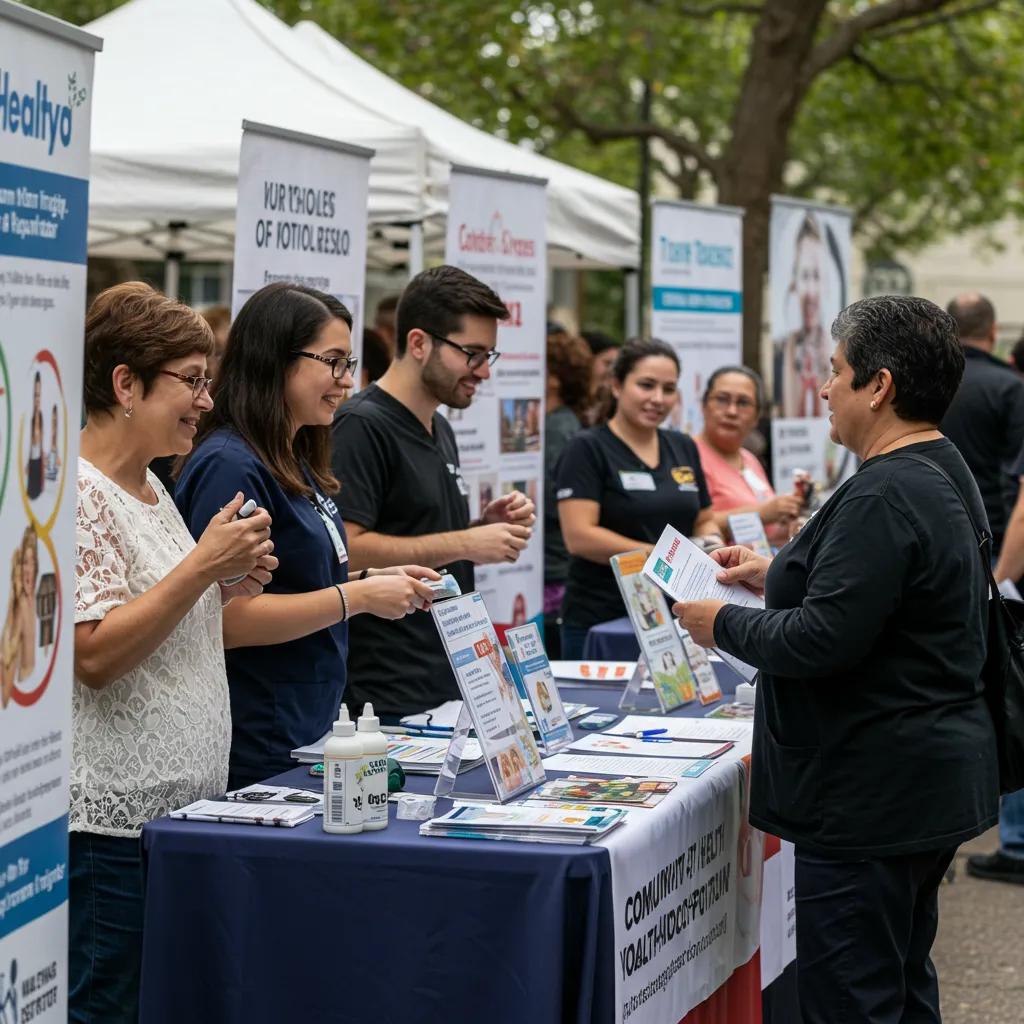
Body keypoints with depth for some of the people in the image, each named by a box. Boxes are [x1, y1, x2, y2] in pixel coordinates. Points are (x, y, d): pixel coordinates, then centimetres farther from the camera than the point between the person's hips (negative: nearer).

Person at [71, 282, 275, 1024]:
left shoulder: (151, 487, 15)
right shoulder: (76, 494, -14)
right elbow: (94, 656, -22)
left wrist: (226, 587, 6)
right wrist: (202, 565, -21)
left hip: (184, 805, 10)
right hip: (115, 820, -9)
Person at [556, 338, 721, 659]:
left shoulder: (683, 448, 12)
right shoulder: (588, 449, -6)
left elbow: (704, 521, 21)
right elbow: (579, 537, -15)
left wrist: (712, 545, -3)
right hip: (601, 623, -5)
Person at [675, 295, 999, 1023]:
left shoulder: (883, 497, -21)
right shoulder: (941, 472, 12)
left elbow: (820, 642, -25)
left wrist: (724, 624, -9)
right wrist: (776, 575, 17)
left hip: (874, 796, -11)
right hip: (929, 779, 11)